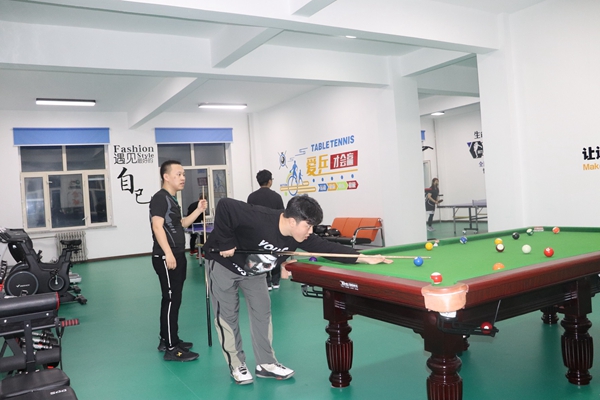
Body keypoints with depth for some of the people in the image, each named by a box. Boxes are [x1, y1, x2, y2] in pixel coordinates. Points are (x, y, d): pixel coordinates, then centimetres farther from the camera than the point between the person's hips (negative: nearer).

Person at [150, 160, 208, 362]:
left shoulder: (172, 199, 17)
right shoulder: (160, 197, -12)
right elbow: (157, 226, -21)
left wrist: (198, 210, 11)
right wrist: (168, 254, -27)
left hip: (178, 256, 10)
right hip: (166, 257, -10)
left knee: (173, 299, 15)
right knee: (171, 300, -7)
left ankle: (167, 340, 26)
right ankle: (171, 349, -1)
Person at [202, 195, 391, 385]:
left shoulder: (299, 236, -19)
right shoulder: (259, 219, -40)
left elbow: (326, 247, -16)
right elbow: (224, 205, -39)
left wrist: (364, 258, -21)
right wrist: (226, 242, -33)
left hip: (252, 271, 6)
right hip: (223, 264, -6)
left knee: (262, 312, 6)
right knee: (227, 316, 2)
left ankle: (266, 363, 17)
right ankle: (236, 365, 16)